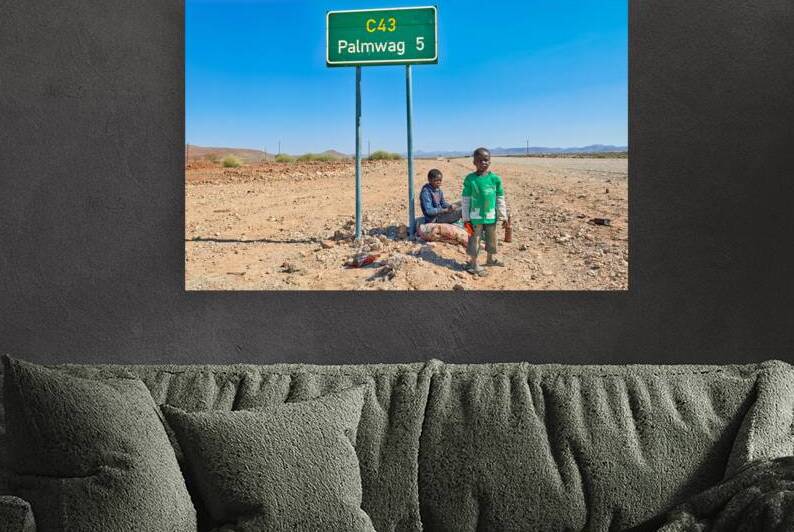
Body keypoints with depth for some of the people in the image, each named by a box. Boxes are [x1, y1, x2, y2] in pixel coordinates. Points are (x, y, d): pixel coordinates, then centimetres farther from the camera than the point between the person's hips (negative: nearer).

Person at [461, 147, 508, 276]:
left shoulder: (495, 178, -2)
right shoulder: (470, 179, -9)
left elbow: (500, 199, 5)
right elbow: (465, 199, -5)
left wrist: (503, 216, 6)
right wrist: (466, 218, -6)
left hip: (491, 216, 4)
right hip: (475, 217, -3)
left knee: (491, 239, 19)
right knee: (474, 240, 5)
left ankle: (491, 258, 40)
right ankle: (473, 263, 19)